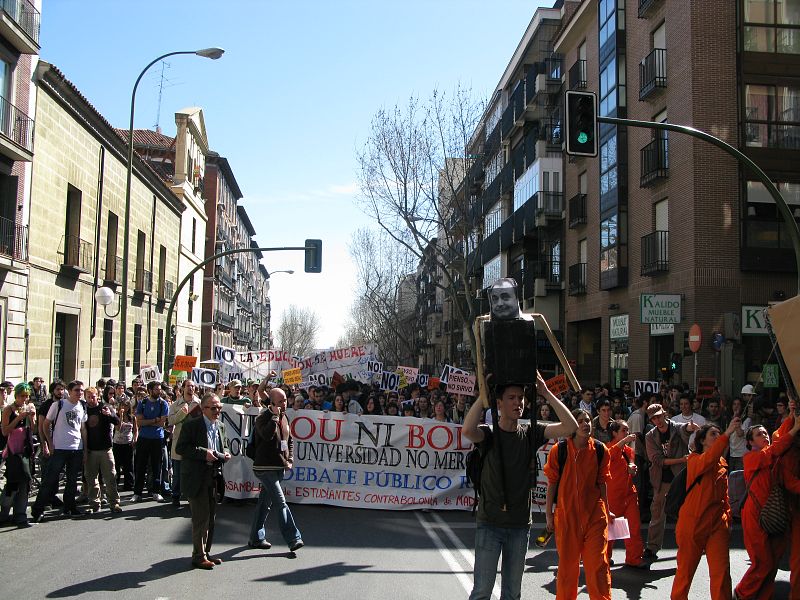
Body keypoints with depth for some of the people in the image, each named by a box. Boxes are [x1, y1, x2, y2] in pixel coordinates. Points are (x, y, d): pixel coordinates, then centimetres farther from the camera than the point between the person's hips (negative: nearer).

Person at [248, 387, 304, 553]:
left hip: (279, 467, 8)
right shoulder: (263, 418, -12)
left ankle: (256, 538, 24)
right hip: (266, 468, -8)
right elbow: (267, 435, -32)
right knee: (281, 503, -13)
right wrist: (275, 417, -25)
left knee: (265, 502, 15)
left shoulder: (284, 418, 12)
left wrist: (289, 459, 10)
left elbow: (290, 440, 22)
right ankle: (293, 539, -13)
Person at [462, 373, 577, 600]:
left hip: (520, 524, 3)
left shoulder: (530, 434, 3)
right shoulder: (489, 434, -7)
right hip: (490, 523, -3)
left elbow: (570, 427, -7)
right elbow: (467, 430, -31)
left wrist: (546, 393, -12)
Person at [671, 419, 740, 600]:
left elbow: (724, 494, 19)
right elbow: (707, 460, -32)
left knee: (721, 571, -2)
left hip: (717, 523, 5)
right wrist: (727, 434, -37)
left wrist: (727, 520, 15)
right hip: (693, 522, -5)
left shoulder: (722, 463, 11)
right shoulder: (694, 459, -7)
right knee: (686, 568, 8)